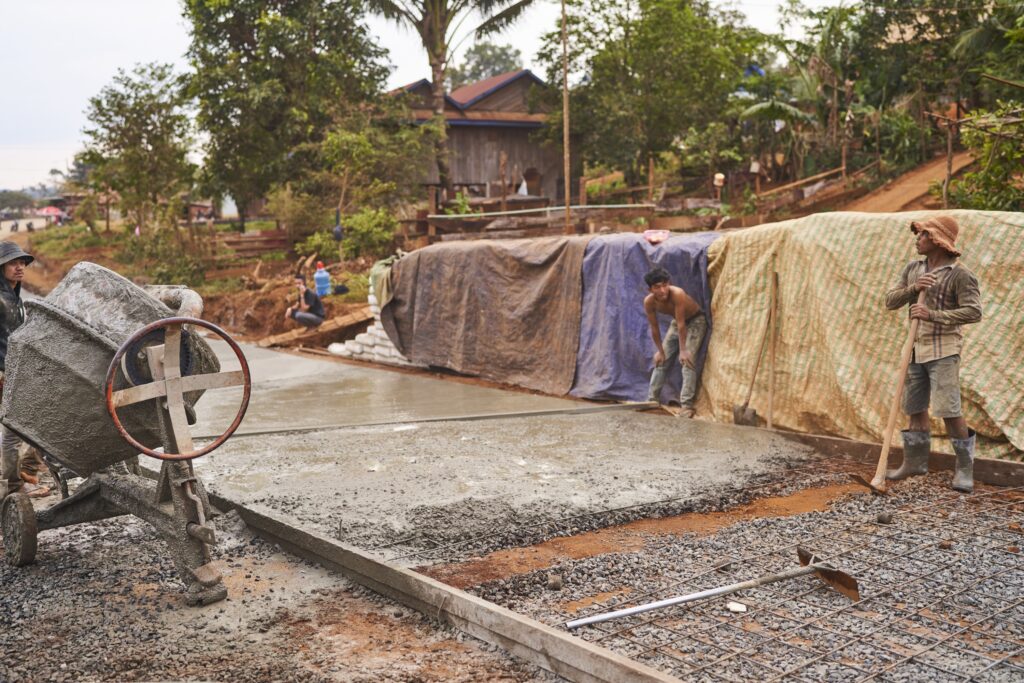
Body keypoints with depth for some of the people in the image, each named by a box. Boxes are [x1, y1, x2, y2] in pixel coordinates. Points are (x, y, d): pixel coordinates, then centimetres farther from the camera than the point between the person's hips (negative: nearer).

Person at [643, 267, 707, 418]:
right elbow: (654, 328, -8)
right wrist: (660, 350, -1)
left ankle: (686, 404, -22)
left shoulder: (677, 294, -37)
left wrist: (683, 350, -25)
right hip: (677, 322, 6)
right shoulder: (649, 302, -21)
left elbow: (682, 324, -31)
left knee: (687, 360, -20)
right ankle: (652, 399, 15)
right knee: (661, 360, 5)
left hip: (695, 320, -6)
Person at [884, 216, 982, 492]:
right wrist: (913, 288, -12)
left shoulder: (959, 274, -10)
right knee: (915, 407, 13)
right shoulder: (913, 269, 10)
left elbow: (973, 312, -16)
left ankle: (965, 468, 3)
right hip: (916, 347, 7)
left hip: (943, 349, -7)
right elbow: (890, 301, 6)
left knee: (949, 409, -10)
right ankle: (915, 461, 25)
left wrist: (933, 315, -23)